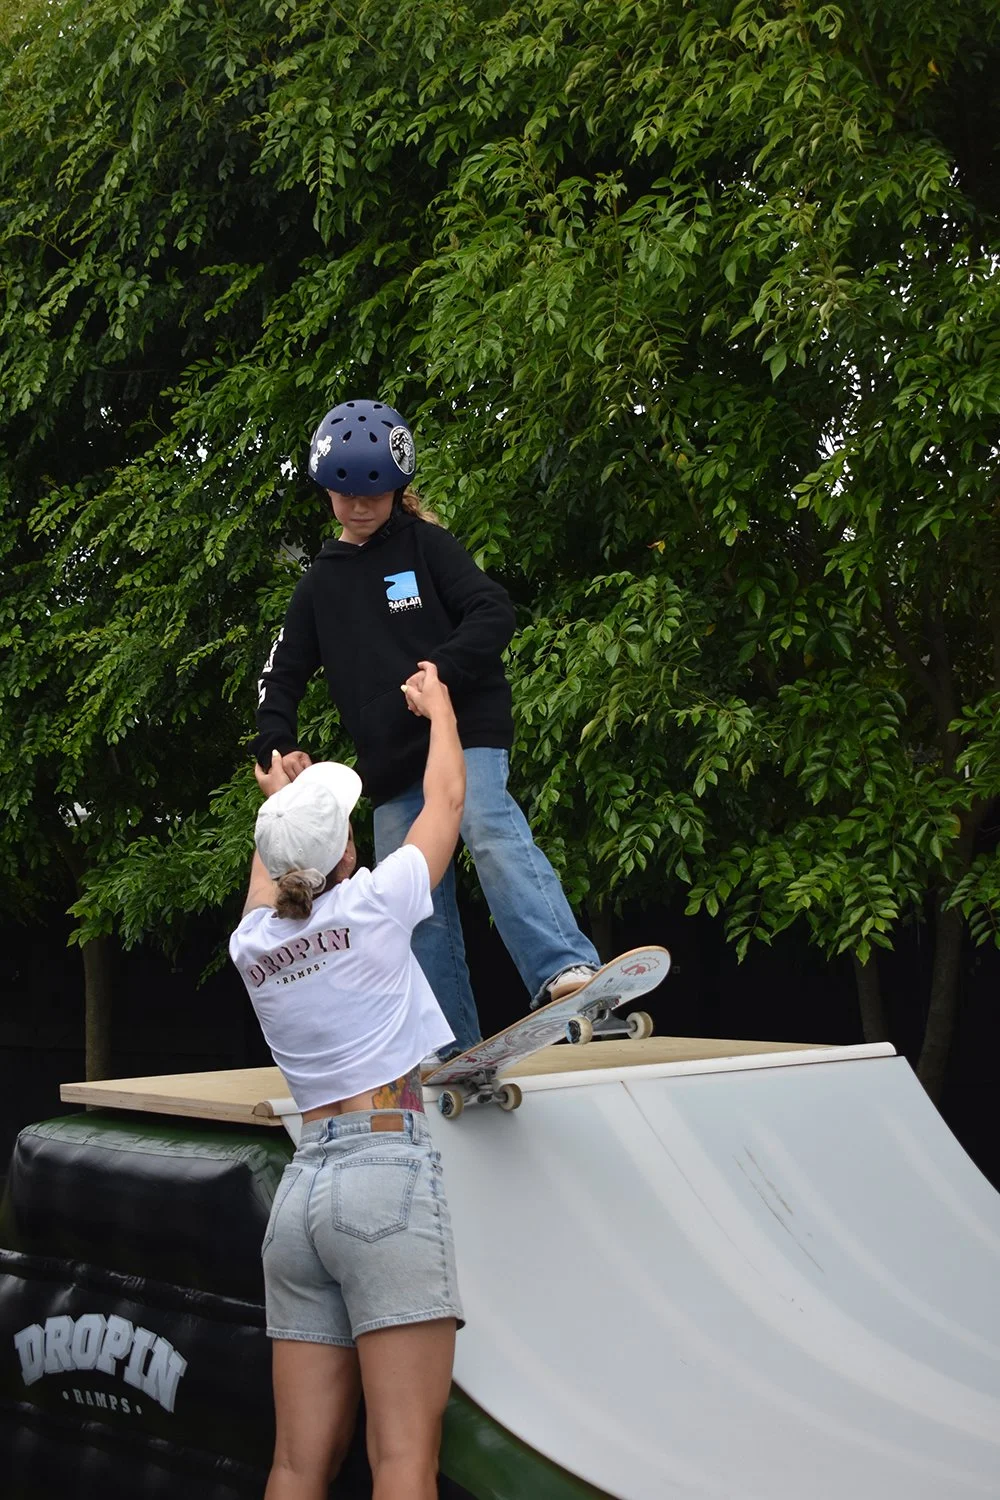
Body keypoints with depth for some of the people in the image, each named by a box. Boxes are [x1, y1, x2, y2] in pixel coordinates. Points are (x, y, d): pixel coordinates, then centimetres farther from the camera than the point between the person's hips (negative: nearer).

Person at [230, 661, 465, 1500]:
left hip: (301, 1189, 6)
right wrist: (439, 707, 31)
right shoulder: (372, 904, -2)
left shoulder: (251, 944, 11)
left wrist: (280, 803, 54)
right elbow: (447, 798, 14)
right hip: (387, 1173, -6)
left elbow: (269, 877, 37)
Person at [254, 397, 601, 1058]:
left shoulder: (428, 546, 4)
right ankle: (451, 1048, 10)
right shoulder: (320, 585, 17)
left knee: (491, 830, -31)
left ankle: (565, 968, -44)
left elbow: (494, 613, -8)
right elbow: (284, 673, 20)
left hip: (465, 728, -5)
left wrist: (443, 669, -23)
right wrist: (278, 743, 2)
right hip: (391, 763, 5)